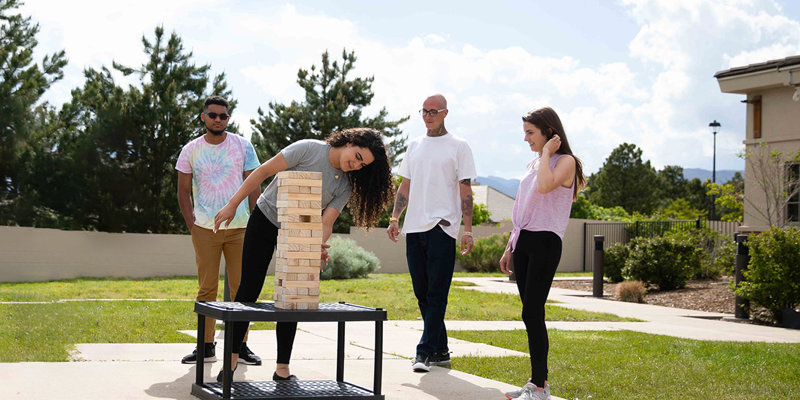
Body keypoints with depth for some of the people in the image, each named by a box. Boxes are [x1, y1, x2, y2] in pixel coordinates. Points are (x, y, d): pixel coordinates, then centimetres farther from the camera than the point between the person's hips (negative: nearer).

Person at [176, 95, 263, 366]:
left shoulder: (243, 146, 5)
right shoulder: (191, 150, 7)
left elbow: (254, 186, 6)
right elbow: (183, 191, 11)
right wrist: (191, 224, 1)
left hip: (239, 228, 0)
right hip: (205, 229, 0)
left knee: (241, 288, -1)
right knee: (207, 288, 0)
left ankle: (241, 345, 6)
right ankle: (206, 346, 6)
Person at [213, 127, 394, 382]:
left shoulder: (345, 186, -6)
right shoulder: (309, 149, -19)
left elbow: (326, 223, -11)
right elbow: (264, 172, -16)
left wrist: (318, 245, -34)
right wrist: (232, 205, -17)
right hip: (264, 220, -3)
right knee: (248, 291, -2)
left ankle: (282, 369, 2)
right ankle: (231, 359, 7)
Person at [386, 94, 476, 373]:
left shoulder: (458, 146, 2)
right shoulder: (415, 146, 18)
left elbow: (465, 190, -1)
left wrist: (468, 229, -8)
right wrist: (394, 219, 11)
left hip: (443, 226, -6)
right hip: (414, 226, 6)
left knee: (436, 293, -9)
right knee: (422, 292, 7)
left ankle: (425, 351, -11)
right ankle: (440, 350, 15)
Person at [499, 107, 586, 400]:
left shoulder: (565, 161, -5)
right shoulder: (533, 164, 19)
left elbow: (545, 186, -26)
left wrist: (546, 153, -12)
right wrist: (510, 247, 19)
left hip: (545, 242, -8)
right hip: (522, 243, 8)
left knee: (532, 312, -12)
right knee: (530, 314, 7)